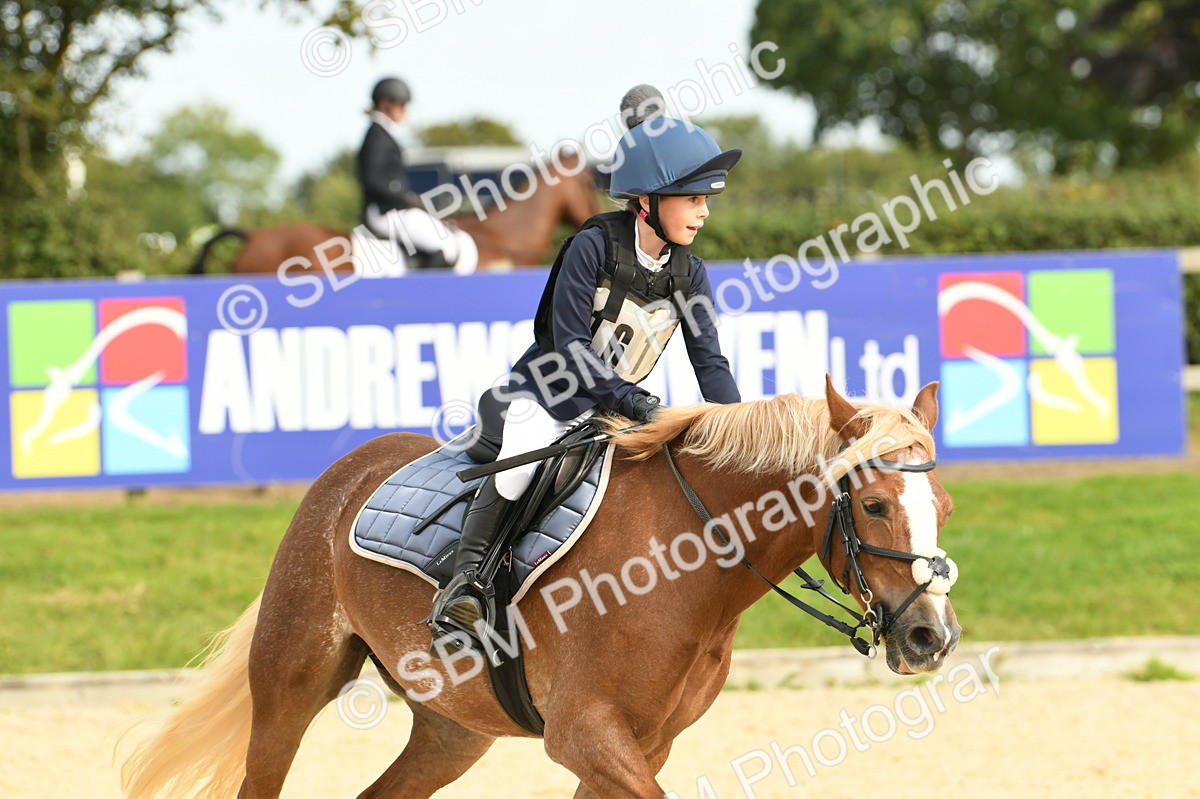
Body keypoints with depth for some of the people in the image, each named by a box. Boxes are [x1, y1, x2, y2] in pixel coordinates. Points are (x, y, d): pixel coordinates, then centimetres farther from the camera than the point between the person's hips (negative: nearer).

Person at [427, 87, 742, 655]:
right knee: (520, 467, -32)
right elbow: (569, 344, -23)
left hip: (611, 411, 6)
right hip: (545, 396, -6)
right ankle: (466, 580, -23)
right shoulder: (594, 247, -19)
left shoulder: (689, 275, -4)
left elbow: (709, 362, -5)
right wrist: (626, 397, -34)